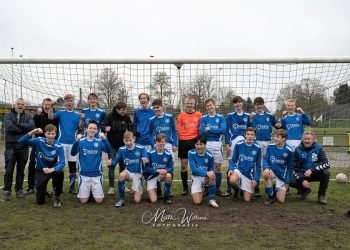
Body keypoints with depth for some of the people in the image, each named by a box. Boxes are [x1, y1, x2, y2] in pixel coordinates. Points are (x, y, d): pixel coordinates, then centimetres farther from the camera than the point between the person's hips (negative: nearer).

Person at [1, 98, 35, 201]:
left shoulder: (28, 116, 10)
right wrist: (24, 128, -11)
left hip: (23, 147, 2)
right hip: (10, 146, -2)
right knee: (9, 170, 1)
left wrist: (17, 124, -14)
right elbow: (9, 127, -15)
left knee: (21, 170, 10)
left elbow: (31, 126, -11)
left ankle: (19, 190, 20)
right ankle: (6, 191, 10)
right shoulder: (8, 115, 5)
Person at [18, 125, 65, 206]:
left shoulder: (59, 146, -20)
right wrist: (32, 132, -43)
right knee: (40, 202, -2)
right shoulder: (39, 141, -19)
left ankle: (56, 195, -11)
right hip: (40, 171, 0)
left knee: (60, 173, -39)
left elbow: (61, 163, -26)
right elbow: (21, 141, -28)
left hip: (53, 169, 0)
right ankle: (41, 188, 36)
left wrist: (51, 169, -46)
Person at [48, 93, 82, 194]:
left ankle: (72, 187, 15)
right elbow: (50, 117, -14)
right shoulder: (60, 113, 5)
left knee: (73, 166, 6)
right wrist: (51, 106, -26)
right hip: (61, 142, -1)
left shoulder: (77, 115, 8)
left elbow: (80, 129, 6)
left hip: (73, 143, 1)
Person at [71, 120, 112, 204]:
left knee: (99, 201, -1)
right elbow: (73, 153, -16)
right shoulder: (81, 142, -1)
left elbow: (109, 151, -16)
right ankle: (88, 192, 30)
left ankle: (94, 191, 30)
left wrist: (104, 139, -32)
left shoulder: (99, 142, 0)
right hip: (84, 174, 0)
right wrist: (77, 141, -34)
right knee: (83, 201, -1)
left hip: (97, 175, 0)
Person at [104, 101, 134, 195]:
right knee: (111, 165, 0)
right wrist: (106, 128, -31)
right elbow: (103, 125, -7)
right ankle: (111, 187, 6)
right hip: (112, 145, -2)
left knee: (123, 165, 10)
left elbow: (131, 128, 2)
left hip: (123, 145, 3)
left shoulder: (126, 117, -2)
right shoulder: (110, 116, -9)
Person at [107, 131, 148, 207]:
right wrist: (111, 162, -30)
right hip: (128, 172, 1)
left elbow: (147, 160, -16)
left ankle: (139, 191, 32)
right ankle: (122, 199, -19)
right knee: (121, 175, -38)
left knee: (137, 200, -7)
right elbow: (115, 161, -5)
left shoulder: (141, 148, -14)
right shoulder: (121, 149, -7)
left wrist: (145, 160, -41)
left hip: (138, 174, -1)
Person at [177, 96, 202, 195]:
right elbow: (178, 129, 6)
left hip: (195, 141, -1)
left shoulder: (199, 115, 4)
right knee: (183, 165, 5)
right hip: (183, 142, 1)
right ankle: (185, 187, 15)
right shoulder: (181, 115, 7)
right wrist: (182, 138, -3)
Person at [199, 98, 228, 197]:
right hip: (206, 144, 0)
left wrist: (210, 129, -10)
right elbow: (201, 131, -7)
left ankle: (217, 189, 13)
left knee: (218, 166, 3)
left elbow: (223, 130, -8)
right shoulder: (203, 118, 6)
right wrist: (216, 131, -12)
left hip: (217, 144, 0)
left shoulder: (220, 117, 6)